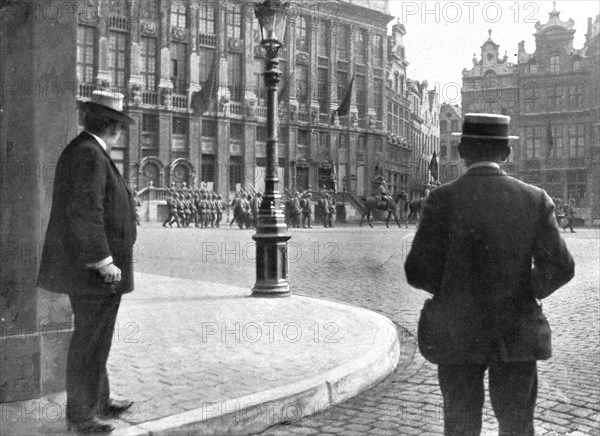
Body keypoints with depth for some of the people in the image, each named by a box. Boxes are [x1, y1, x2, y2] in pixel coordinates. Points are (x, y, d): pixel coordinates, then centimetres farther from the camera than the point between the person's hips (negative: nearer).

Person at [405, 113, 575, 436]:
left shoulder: (442, 200, -11)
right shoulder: (535, 199, -6)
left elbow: (419, 272, -12)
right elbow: (559, 268, -7)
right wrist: (526, 293, 11)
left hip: (458, 336, -1)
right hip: (517, 336, 1)